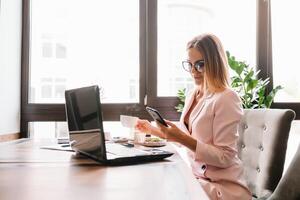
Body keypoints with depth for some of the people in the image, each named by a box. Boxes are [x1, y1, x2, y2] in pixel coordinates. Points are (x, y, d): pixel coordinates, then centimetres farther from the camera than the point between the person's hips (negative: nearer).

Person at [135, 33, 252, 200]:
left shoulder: (226, 98, -15)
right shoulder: (192, 95, 7)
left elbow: (225, 158, -18)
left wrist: (183, 139, -26)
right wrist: (152, 130, 10)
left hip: (223, 186, -6)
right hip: (196, 177, 6)